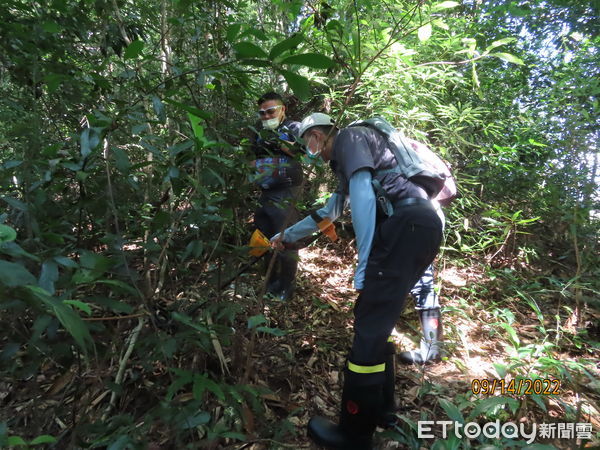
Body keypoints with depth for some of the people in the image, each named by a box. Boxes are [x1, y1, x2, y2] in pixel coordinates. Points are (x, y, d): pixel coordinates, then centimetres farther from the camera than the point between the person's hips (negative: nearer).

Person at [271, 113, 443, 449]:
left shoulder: (349, 137, 4)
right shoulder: (346, 160, 32)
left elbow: (363, 195, -12)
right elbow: (328, 213, 41)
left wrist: (364, 266, -15)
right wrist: (287, 235, 49)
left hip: (408, 222, -10)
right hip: (420, 225, 10)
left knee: (370, 327, -8)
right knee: (377, 320, 15)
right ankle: (381, 407, 28)